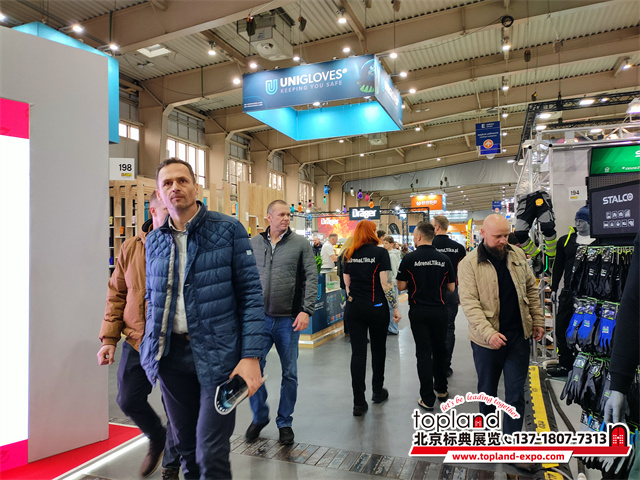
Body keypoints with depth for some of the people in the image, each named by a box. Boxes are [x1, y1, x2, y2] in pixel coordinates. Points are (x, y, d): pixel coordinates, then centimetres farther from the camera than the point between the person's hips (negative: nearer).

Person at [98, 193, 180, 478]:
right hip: (137, 343, 3)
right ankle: (156, 439, 42)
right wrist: (109, 339, 3)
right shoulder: (131, 248, 2)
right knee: (128, 400, 10)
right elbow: (116, 295, 8)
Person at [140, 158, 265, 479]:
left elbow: (251, 294, -8)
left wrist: (251, 356, -15)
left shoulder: (229, 230, -5)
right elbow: (152, 298, 18)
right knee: (186, 447, 17)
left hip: (217, 353, -4)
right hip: (171, 355, 4)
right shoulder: (154, 241, 9)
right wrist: (150, 350, 12)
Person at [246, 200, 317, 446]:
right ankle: (259, 416, 28)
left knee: (289, 373, 9)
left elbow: (311, 278, -5)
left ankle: (284, 422, 28)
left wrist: (306, 310, -14)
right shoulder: (253, 244, 5)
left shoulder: (300, 244, -2)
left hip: (288, 320, -1)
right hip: (260, 317, 1)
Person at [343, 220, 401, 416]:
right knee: (378, 349, 16)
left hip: (353, 308, 3)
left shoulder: (349, 254, 5)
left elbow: (347, 283, 10)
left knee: (358, 352, 3)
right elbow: (386, 283, -12)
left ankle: (359, 402, 3)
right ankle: (378, 391, 32)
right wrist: (395, 307, -5)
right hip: (376, 308, -3)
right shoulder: (380, 253, -8)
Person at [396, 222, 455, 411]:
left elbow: (401, 286, -6)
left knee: (423, 352, 3)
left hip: (418, 310, -2)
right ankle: (441, 389, 32)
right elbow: (451, 287, 3)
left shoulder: (410, 258, -10)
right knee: (440, 349, 18)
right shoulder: (444, 259, -2)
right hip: (439, 310, 3)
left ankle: (428, 399, 6)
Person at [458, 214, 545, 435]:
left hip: (518, 336, 3)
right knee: (487, 392, 16)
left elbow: (531, 289, 13)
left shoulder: (517, 255, 4)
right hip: (487, 340, -3)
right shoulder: (469, 263, -11)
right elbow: (469, 303, -17)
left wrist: (538, 321, 9)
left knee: (516, 394, 7)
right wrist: (489, 333, -26)